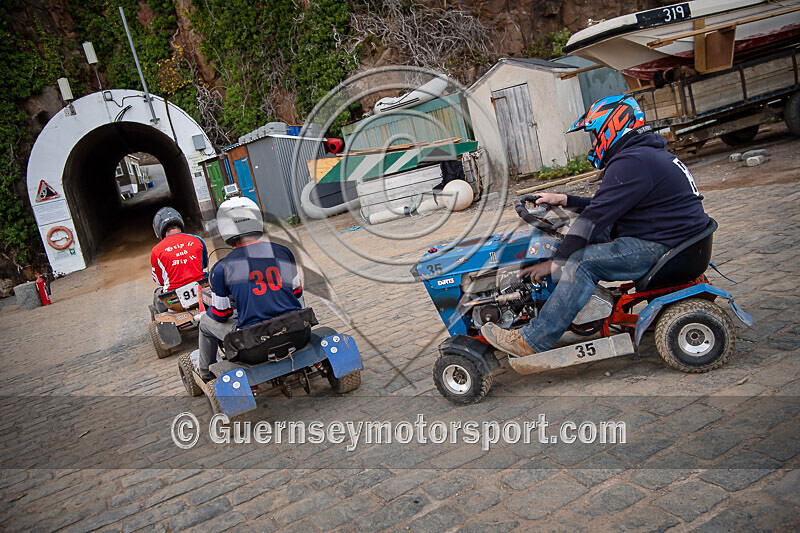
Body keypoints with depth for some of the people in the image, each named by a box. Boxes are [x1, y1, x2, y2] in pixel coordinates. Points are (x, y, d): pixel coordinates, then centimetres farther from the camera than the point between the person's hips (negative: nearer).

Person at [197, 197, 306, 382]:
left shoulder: (222, 269, -8)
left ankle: (206, 374, 43)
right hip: (296, 335, 3)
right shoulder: (283, 252, 1)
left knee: (207, 321, 24)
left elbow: (220, 315, 3)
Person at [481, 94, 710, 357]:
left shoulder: (631, 162, -19)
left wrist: (555, 262, -17)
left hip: (663, 246, -12)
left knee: (582, 263, -22)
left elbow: (597, 216, -21)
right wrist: (565, 200, 15)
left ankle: (531, 342, -20)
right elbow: (606, 207, 22)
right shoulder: (643, 153, 16)